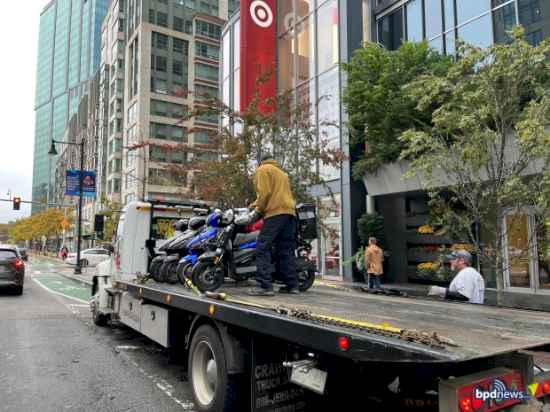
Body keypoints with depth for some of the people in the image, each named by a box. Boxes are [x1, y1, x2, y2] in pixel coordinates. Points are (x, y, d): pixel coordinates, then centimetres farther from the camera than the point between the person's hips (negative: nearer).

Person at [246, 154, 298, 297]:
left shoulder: (262, 169, 8)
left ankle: (265, 286, -17)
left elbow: (264, 192, -6)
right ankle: (292, 285, 4)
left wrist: (257, 211, 0)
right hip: (290, 212, 8)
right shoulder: (282, 173, 33)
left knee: (263, 249, -10)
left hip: (275, 212, -8)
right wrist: (256, 205, 24)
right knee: (286, 250, 7)